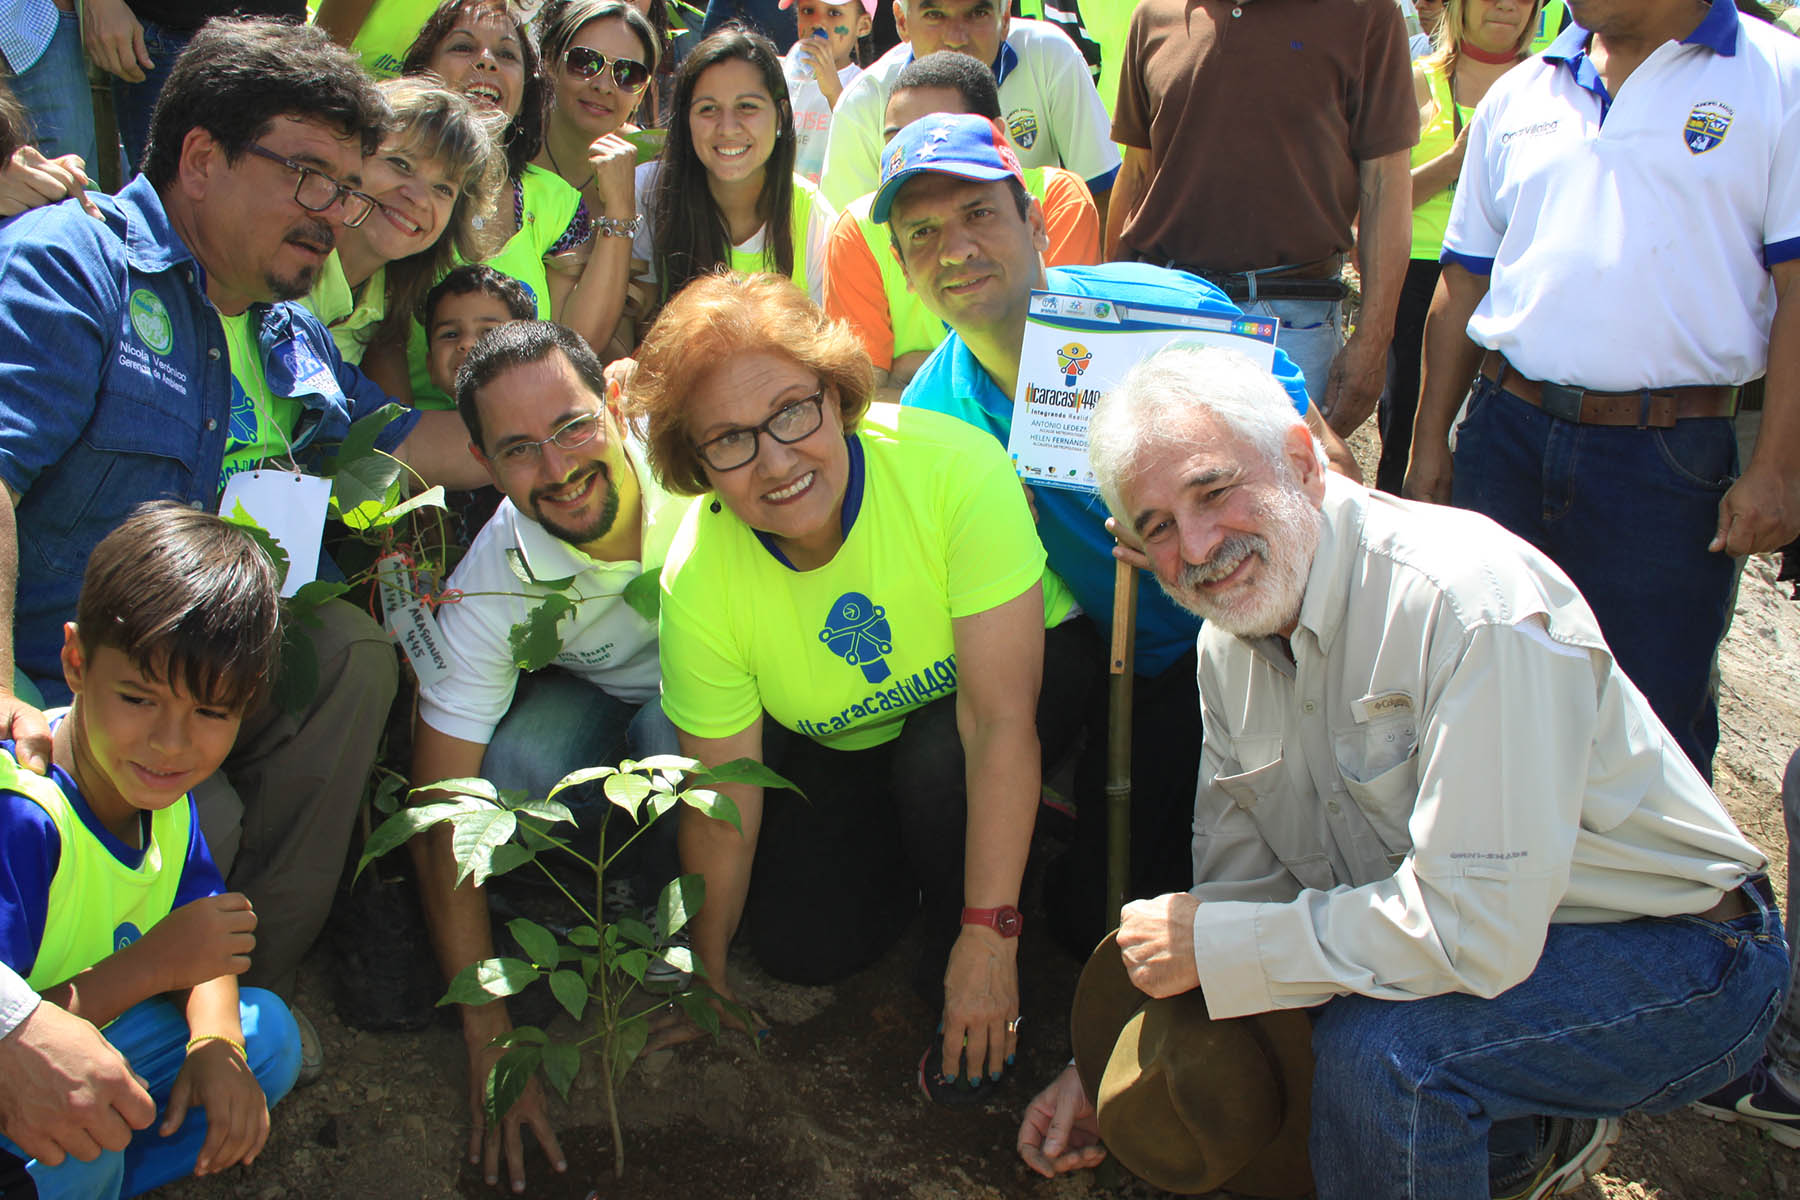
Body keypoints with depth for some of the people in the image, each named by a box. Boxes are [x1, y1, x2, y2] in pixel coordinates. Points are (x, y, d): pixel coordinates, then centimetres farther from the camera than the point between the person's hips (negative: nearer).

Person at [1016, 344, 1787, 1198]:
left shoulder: (1471, 599, -29)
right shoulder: (1228, 644, -1)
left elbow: (1477, 927, -33)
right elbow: (1237, 884, 6)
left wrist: (1217, 945, -24)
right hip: (1453, 936, 8)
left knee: (1373, 1040, -33)